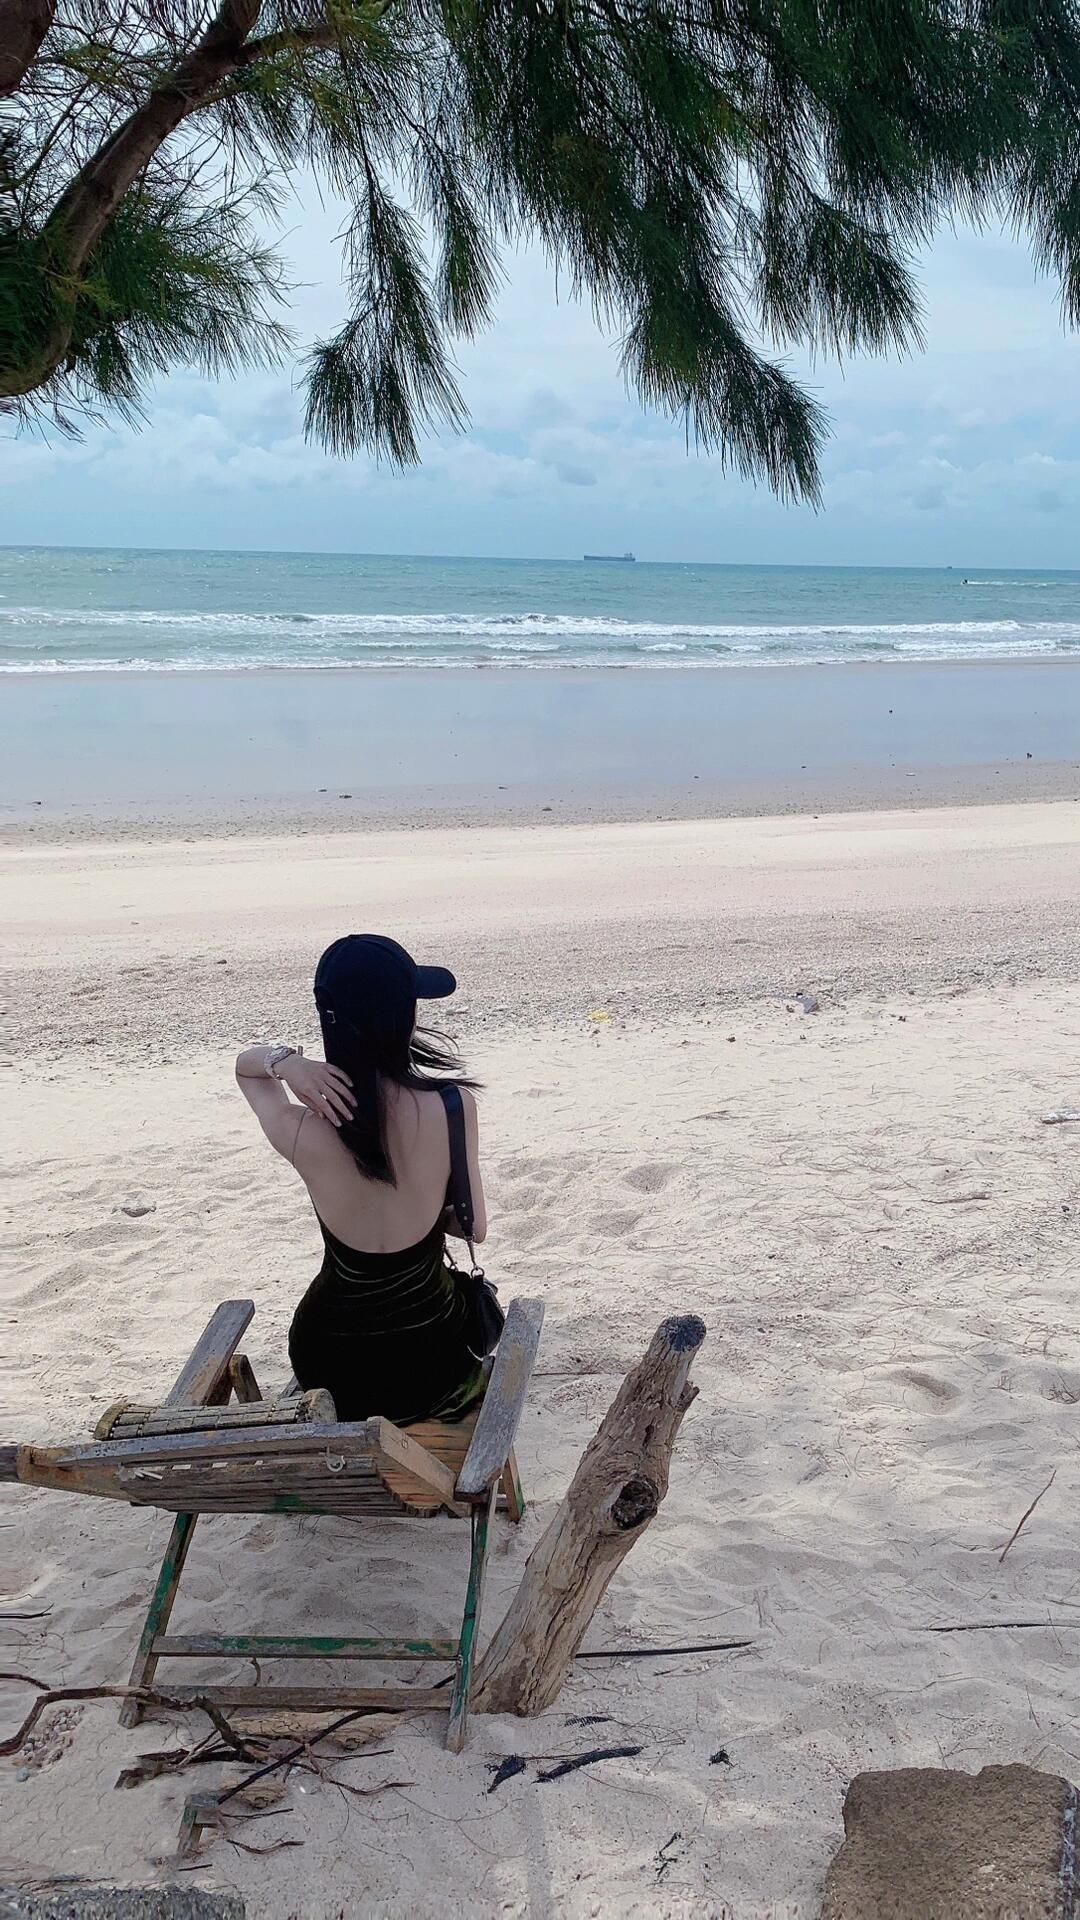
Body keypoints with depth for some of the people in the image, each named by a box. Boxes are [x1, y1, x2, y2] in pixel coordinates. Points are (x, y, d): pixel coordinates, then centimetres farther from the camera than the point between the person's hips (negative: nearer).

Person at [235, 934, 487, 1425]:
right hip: (433, 1361, -1)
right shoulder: (452, 1105, -22)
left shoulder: (300, 1133, -21)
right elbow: (473, 1226, -8)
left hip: (335, 1371, 1)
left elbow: (245, 1064, 1)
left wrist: (285, 1061, -20)